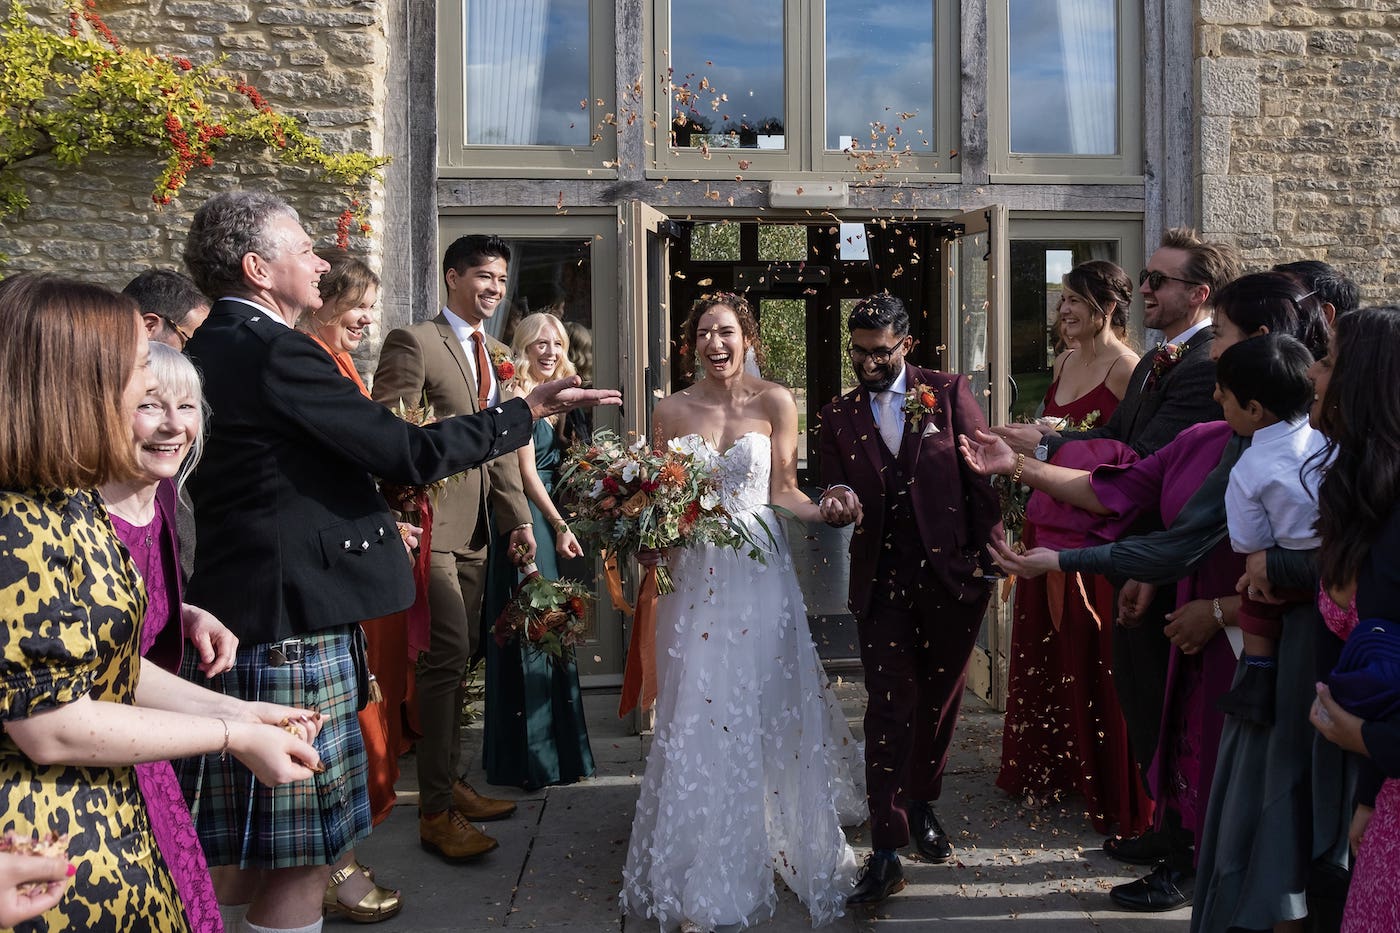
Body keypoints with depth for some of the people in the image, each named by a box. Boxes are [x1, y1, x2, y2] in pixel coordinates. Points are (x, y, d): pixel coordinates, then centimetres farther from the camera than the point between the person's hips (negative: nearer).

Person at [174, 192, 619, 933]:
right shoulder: (277, 353, -16)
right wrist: (529, 410, -8)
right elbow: (409, 453, -18)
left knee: (238, 847, 19)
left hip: (226, 618, 10)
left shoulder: (204, 352, 13)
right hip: (292, 628, -10)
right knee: (303, 854, 1)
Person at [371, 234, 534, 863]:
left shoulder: (496, 355, 17)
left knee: (456, 657, 14)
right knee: (449, 654, -10)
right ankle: (436, 812, 0)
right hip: (430, 522, -8)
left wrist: (519, 518, 13)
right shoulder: (414, 342, -7)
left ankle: (451, 784, 26)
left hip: (477, 527, 8)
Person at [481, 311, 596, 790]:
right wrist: (560, 525, -13)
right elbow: (527, 470, -14)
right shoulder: (518, 394, -10)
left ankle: (558, 745, 25)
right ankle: (531, 755, 6)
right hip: (529, 521, -9)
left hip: (554, 518, 9)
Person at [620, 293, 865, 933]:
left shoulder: (774, 401, 1)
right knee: (697, 717, 2)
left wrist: (825, 512, -16)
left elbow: (783, 492, 2)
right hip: (694, 574, 1)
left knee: (763, 710, 3)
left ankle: (778, 848, 24)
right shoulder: (673, 410, 4)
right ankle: (700, 874, 17)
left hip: (758, 573, -1)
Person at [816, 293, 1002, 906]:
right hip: (882, 581, 0)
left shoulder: (948, 392, 3)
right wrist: (837, 501, -15)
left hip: (951, 574, 0)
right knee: (888, 710, -3)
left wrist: (990, 552, -4)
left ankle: (922, 805, 37)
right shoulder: (838, 415, 8)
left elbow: (983, 471, 2)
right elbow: (834, 492, 10)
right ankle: (885, 853, 1)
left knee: (940, 700, 13)